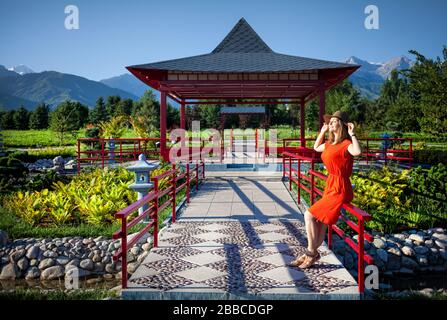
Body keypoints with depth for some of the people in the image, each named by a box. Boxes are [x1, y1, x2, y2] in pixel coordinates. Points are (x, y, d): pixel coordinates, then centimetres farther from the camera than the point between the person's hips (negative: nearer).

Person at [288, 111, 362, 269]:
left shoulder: (346, 144, -11)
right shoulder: (330, 143, 14)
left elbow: (357, 151, -34)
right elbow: (316, 147, 35)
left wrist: (352, 133, -22)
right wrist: (322, 131, 26)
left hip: (339, 190, -8)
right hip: (330, 186, 8)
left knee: (310, 215, -10)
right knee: (320, 222, 6)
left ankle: (312, 253, 4)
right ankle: (311, 254, 14)